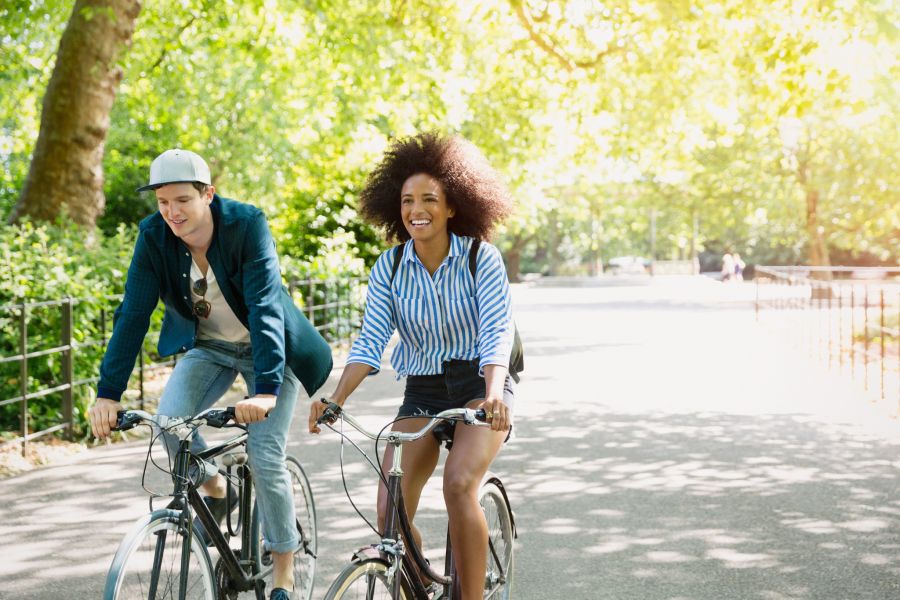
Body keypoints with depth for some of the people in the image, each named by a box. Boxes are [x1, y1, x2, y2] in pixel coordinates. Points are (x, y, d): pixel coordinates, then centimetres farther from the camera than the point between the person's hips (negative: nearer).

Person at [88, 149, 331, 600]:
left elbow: (265, 308, -35)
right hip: (207, 348, 3)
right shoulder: (154, 237, -17)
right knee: (168, 422, -23)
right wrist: (108, 393, -28)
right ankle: (214, 489, 9)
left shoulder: (246, 224, -27)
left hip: (264, 349, -3)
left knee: (265, 458, -11)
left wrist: (266, 389, -45)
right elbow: (133, 315, -19)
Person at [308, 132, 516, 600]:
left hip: (479, 386, -3)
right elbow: (370, 341, -11)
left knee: (459, 485, -28)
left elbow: (497, 332, -20)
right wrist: (335, 399, -28)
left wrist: (493, 394, -38)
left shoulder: (481, 259, -10)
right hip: (421, 394, 3)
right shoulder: (389, 268, -3)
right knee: (390, 511, -15)